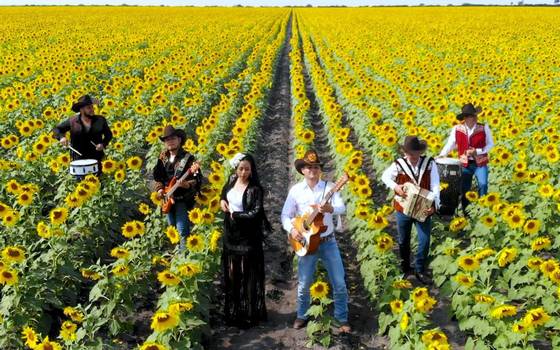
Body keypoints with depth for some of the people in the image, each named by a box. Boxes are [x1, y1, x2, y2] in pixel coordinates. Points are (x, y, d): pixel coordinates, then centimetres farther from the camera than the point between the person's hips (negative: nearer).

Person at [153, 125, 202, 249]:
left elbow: (197, 179, -16)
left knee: (182, 230, -13)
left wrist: (187, 184, -34)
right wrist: (160, 189, 2)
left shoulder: (188, 158, -10)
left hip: (183, 199, -6)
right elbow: (157, 176, 18)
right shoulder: (163, 158, 8)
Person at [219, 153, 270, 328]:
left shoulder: (255, 189, -17)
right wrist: (222, 200, 4)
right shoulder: (232, 180, 2)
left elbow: (255, 213, -25)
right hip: (231, 234, 7)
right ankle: (233, 312, 29)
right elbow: (225, 191, 25)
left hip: (247, 237, -7)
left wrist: (234, 214, -15)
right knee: (231, 274, 15)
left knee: (248, 276, 0)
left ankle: (250, 315, 11)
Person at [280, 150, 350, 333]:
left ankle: (342, 318, 19)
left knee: (339, 283, 2)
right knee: (304, 284, 8)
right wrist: (291, 229, -17)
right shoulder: (295, 190, -1)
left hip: (328, 242, 0)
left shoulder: (330, 187, -3)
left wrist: (329, 208, -37)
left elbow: (342, 208, -16)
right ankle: (302, 316, 30)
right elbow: (285, 215, 1)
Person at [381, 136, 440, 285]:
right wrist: (395, 187, -15)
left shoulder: (430, 163, -11)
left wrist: (434, 204, -29)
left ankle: (420, 270, 19)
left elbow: (435, 185, -16)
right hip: (403, 209, 1)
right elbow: (385, 176, 5)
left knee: (425, 241, -2)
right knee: (404, 241, 15)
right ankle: (405, 268, 38)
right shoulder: (399, 165, -11)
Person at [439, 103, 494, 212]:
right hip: (465, 164, 2)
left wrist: (476, 151, -14)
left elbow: (490, 144, -1)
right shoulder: (457, 129, -5)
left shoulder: (484, 128, -7)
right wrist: (441, 155, -7)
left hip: (480, 163, -1)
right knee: (464, 189, 7)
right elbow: (450, 144, 4)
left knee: (483, 185, -21)